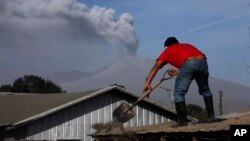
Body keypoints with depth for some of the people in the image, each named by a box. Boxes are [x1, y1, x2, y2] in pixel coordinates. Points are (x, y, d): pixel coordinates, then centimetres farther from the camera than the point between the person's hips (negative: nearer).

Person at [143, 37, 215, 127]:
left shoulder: (168, 51, 28)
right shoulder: (187, 45, 40)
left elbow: (155, 68, 21)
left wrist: (147, 83, 19)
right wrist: (178, 71, 37)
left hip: (188, 64, -5)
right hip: (202, 62, 5)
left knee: (179, 93, 7)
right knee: (205, 90, 25)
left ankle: (182, 120, 4)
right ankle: (211, 116, 23)